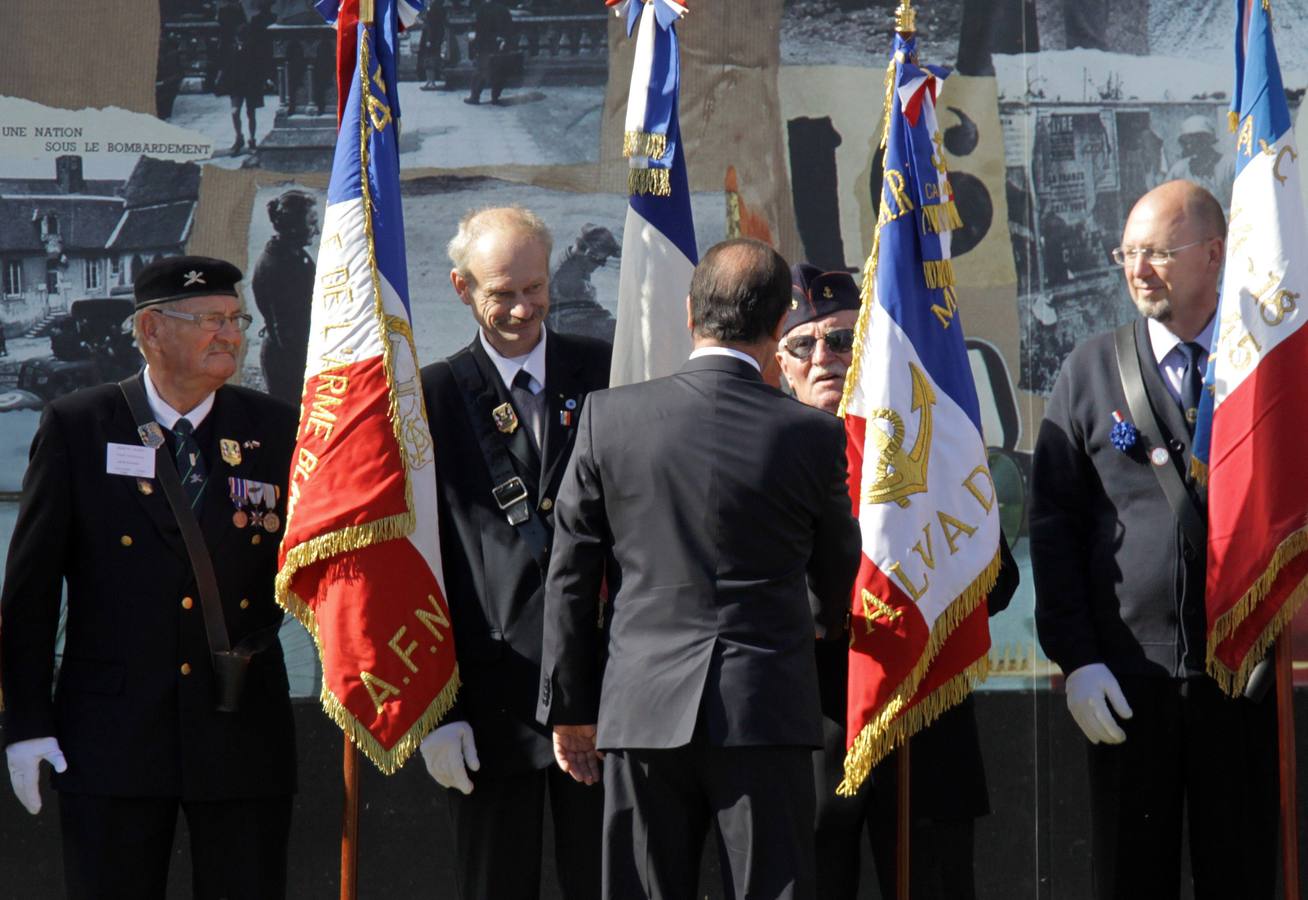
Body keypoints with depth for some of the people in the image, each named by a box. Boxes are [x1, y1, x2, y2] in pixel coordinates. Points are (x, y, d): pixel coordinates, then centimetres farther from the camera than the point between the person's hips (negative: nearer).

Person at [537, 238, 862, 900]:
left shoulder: (609, 416, -1)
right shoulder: (813, 433, -5)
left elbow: (571, 576, 3)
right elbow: (838, 583, 9)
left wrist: (568, 705, 12)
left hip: (641, 712, 1)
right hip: (766, 713, -1)